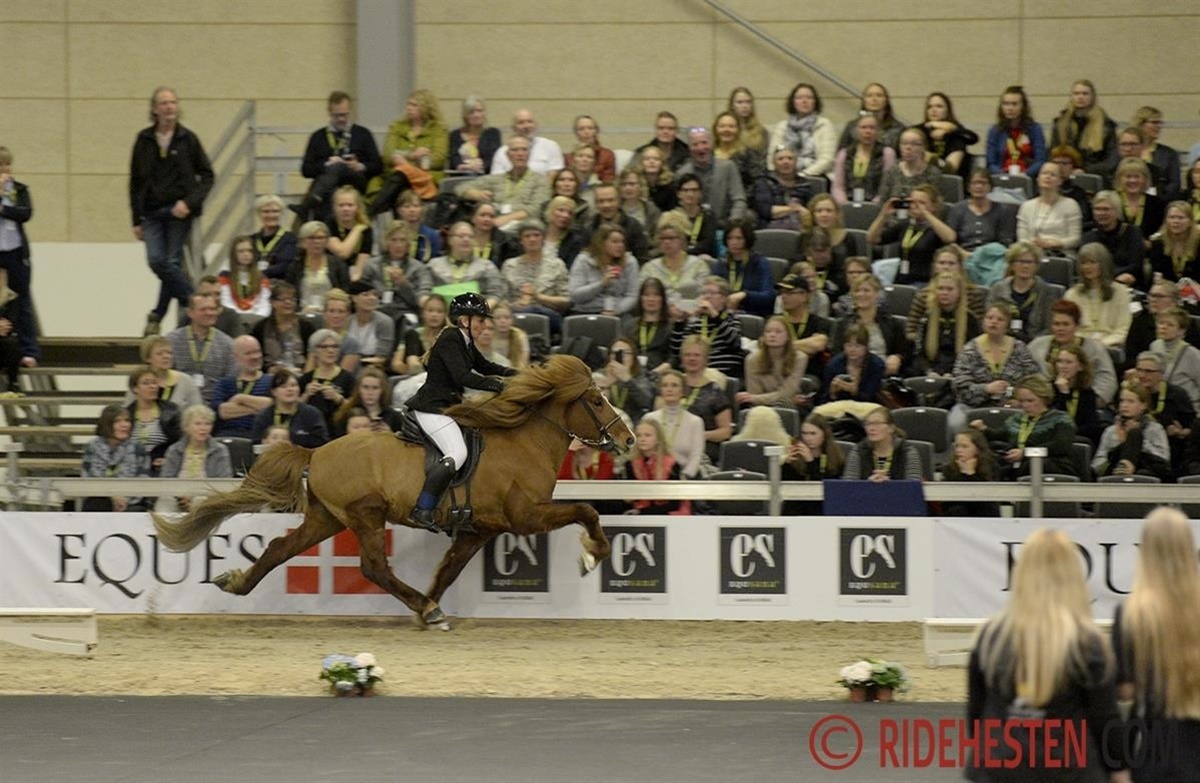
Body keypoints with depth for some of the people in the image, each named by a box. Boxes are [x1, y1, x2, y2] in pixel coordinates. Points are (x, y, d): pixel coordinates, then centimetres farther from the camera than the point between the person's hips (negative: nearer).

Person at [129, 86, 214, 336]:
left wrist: (189, 202, -11)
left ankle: (158, 315, 7)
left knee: (172, 263, -6)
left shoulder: (188, 139, 1)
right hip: (152, 211, 2)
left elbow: (207, 176, 4)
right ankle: (193, 302, 1)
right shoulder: (144, 141, 6)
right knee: (156, 260, -12)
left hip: (179, 212, -2)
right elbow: (136, 182, 9)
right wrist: (137, 220, 6)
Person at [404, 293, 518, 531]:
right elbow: (462, 376, -25)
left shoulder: (464, 342, 16)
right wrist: (499, 385, -25)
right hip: (432, 408, -11)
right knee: (457, 453, -25)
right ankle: (422, 510, -31)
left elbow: (486, 367, 24)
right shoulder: (450, 340, -15)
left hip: (447, 406, 11)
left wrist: (520, 375, 10)